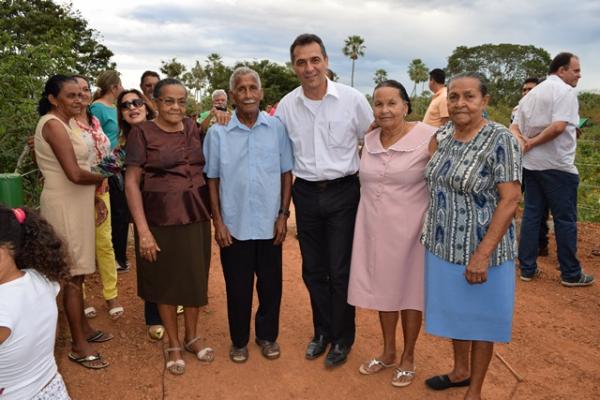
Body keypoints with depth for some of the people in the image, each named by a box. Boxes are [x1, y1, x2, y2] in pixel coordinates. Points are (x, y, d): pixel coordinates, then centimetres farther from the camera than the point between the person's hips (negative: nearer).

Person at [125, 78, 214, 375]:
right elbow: (131, 182, -9)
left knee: (196, 277, 13)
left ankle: (192, 337, 35)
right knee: (165, 280, 11)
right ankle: (173, 344, 30)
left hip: (196, 216, 4)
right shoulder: (142, 132, -7)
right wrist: (143, 229, -15)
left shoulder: (193, 129, 4)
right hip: (160, 218, -3)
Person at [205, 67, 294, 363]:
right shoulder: (218, 132, -3)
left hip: (270, 224, 1)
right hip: (234, 225, -1)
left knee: (270, 284, 12)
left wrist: (283, 215, -1)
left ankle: (267, 335, 34)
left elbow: (286, 173, 3)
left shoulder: (277, 128, -2)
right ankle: (239, 340, 31)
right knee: (237, 286, 11)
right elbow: (212, 179, 1)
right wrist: (218, 221, -3)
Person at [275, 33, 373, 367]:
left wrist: (368, 187, 0)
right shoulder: (286, 106, 1)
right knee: (313, 270, 14)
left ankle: (343, 339, 25)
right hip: (306, 193, 3)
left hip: (343, 192, -3)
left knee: (341, 271, 5)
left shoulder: (353, 99, -8)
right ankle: (322, 331, 34)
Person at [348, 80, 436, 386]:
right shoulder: (368, 140, 3)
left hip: (410, 227, -4)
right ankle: (388, 351, 36)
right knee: (383, 288, 16)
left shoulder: (427, 137, -13)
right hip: (374, 227, 5)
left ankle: (408, 356, 31)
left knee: (411, 289, 11)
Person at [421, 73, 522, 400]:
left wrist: (483, 253, -23)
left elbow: (510, 199, -20)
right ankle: (460, 371, 42)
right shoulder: (442, 136, 2)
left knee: (479, 318, 10)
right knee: (454, 312, 20)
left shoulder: (500, 140, -16)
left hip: (479, 249, -6)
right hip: (443, 245, 6)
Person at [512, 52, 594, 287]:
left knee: (531, 215, 10)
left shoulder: (532, 94, 15)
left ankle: (527, 268, 14)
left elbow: (515, 127, 13)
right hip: (557, 165, -7)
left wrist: (525, 141, -4)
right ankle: (571, 274, 12)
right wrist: (533, 142, -13)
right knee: (565, 220, 2)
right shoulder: (565, 91, -10)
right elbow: (558, 126, -24)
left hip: (531, 164, 8)